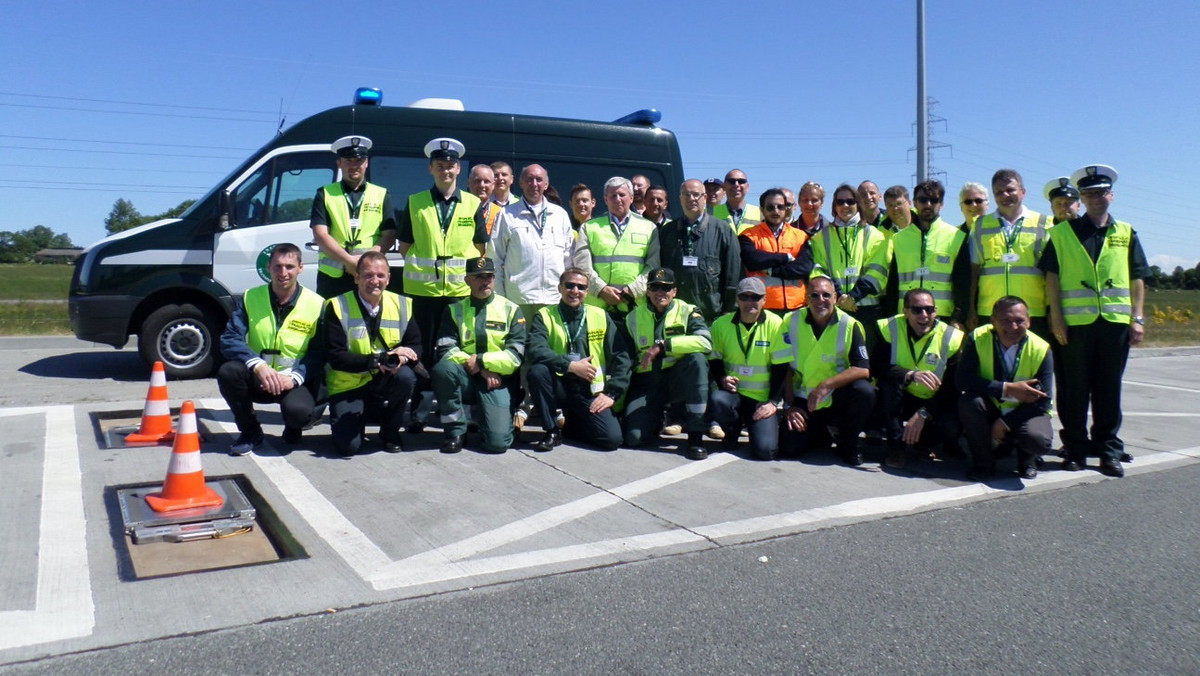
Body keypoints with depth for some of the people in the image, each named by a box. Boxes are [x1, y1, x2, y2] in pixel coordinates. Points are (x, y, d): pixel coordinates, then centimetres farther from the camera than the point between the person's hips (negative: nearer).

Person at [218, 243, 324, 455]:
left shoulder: (317, 304, -6)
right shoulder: (250, 298, 0)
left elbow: (318, 353, -8)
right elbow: (229, 339, -10)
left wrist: (294, 378, -25)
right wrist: (258, 365, -28)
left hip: (294, 381, -2)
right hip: (257, 379, 3)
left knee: (298, 411, -34)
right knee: (228, 371, -29)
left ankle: (292, 429, 10)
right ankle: (250, 433, -2)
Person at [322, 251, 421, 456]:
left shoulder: (402, 304, 1)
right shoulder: (337, 307, -10)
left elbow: (415, 346, 0)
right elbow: (336, 357, -16)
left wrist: (402, 355, -25)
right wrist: (376, 361, -28)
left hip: (385, 383, 3)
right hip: (348, 385, -3)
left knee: (406, 376, -31)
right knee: (347, 446, -19)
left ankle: (390, 432, -4)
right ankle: (366, 413, 17)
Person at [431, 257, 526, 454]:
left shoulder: (511, 310, 5)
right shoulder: (455, 310, 7)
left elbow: (516, 356, -4)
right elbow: (445, 350, -6)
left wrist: (482, 360, -17)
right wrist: (482, 370, -16)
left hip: (498, 381, -2)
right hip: (465, 379, 2)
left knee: (498, 442, -22)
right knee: (444, 367, -33)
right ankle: (455, 430, -13)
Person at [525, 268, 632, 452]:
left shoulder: (600, 316, 6)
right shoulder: (544, 316, 0)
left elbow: (621, 356, 3)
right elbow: (534, 351, -17)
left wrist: (612, 393, -7)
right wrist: (571, 365, -24)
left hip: (590, 391, 1)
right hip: (559, 387, -1)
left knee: (612, 438, -19)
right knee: (537, 370, -32)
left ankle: (569, 423, 15)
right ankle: (552, 430, -9)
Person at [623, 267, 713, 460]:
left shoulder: (687, 312, -2)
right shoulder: (633, 317, 7)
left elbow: (705, 342, -22)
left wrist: (663, 345, -26)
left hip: (677, 378, -1)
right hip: (647, 381, 1)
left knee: (696, 358, -34)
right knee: (633, 438, -21)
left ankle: (695, 434, -26)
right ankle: (656, 418, 18)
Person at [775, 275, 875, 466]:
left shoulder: (849, 325, -10)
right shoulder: (792, 321, -5)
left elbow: (863, 369, -18)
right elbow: (784, 366, -2)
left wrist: (826, 385, -28)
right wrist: (789, 405, -7)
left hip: (838, 398, -1)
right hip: (803, 400, 1)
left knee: (864, 391, -31)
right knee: (790, 446, -16)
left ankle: (848, 444, -4)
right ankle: (824, 430, 20)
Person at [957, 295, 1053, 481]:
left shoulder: (1041, 350, -16)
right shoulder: (977, 339, -16)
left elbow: (1042, 400, -14)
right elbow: (963, 379, -25)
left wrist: (1005, 422, -21)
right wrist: (1007, 389, -32)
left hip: (1024, 412, 0)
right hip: (989, 409, 1)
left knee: (1039, 440, -33)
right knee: (968, 401, -33)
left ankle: (1027, 459, 9)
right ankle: (984, 462, -9)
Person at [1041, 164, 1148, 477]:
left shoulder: (1126, 234, 12)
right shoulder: (1062, 232, 5)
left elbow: (1137, 279, 12)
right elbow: (1051, 276, 2)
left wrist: (1137, 318, 4)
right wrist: (1056, 317, -5)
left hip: (1115, 321, 2)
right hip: (1075, 322, -2)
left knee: (1109, 389, 7)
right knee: (1075, 389, 4)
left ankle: (1108, 450, 15)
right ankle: (1075, 449, 13)